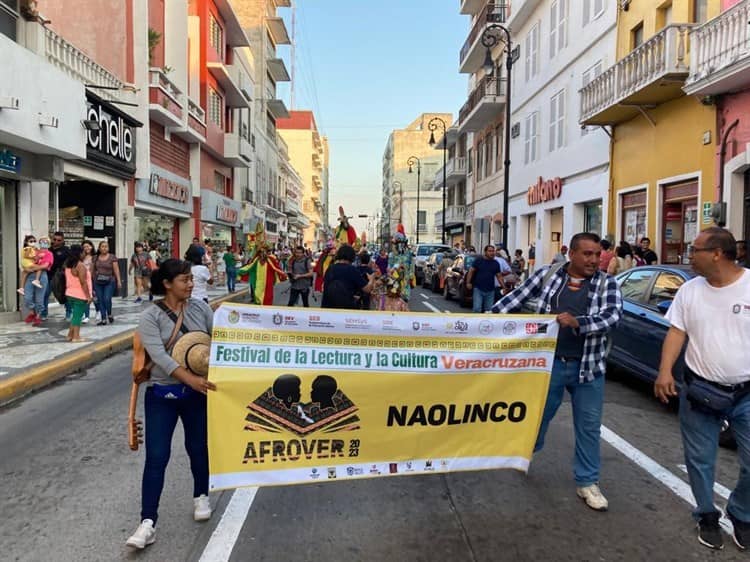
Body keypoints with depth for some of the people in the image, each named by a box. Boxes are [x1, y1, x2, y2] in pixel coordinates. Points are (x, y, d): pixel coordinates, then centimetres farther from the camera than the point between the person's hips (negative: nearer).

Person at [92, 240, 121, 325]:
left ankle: (109, 315, 12)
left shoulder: (112, 257, -1)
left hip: (109, 282, -3)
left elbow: (116, 269, -4)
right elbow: (92, 270, 13)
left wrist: (118, 281, -8)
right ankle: (103, 319, 9)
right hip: (98, 282, 4)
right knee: (100, 300, 3)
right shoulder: (96, 258, 9)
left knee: (107, 299, -13)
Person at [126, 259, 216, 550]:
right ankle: (148, 522, 7)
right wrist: (190, 378, -34)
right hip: (162, 394, -2)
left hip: (198, 391, 3)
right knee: (156, 456, -2)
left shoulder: (200, 307, -1)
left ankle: (201, 496, 39)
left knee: (198, 447, 15)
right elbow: (159, 356, -22)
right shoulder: (150, 317, -11)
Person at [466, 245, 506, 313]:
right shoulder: (478, 260, 0)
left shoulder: (496, 263, 10)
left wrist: (504, 287, 6)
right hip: (478, 289, -4)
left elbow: (499, 276, 12)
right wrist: (468, 282, -11)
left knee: (489, 310, 7)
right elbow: (471, 271, -1)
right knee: (477, 308, -11)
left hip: (490, 291, 4)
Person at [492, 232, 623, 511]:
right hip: (549, 362, 0)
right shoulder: (547, 274, -1)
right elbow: (516, 297, 1)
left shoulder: (608, 284, -2)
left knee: (588, 426, 9)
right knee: (537, 416, 16)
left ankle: (587, 482, 25)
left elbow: (612, 317, -16)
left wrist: (577, 322, -31)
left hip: (588, 367, 0)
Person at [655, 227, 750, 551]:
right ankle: (707, 516, 32)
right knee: (699, 460, 11)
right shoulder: (689, 290, 1)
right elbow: (677, 332, 2)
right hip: (699, 390, 2)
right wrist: (665, 371, -10)